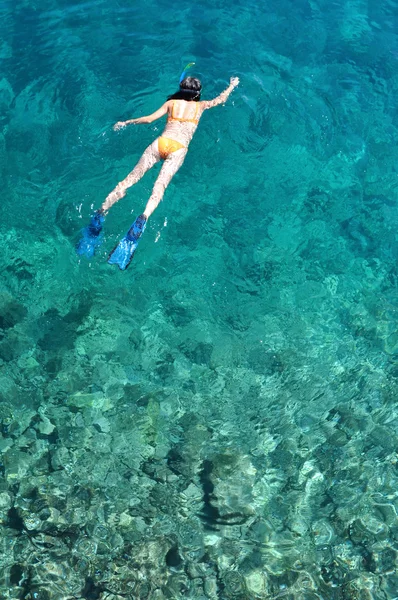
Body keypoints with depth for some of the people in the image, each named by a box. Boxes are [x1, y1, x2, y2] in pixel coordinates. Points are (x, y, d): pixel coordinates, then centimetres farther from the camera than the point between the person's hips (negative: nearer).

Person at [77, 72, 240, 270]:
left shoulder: (171, 102, 19)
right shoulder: (200, 106, 21)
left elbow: (148, 119, 10)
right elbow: (221, 99, 38)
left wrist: (126, 122, 21)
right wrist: (232, 85, 56)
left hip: (160, 143, 1)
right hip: (178, 149, -1)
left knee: (131, 177, -7)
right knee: (160, 185, -23)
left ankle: (101, 211, -23)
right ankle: (143, 218, -50)